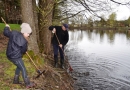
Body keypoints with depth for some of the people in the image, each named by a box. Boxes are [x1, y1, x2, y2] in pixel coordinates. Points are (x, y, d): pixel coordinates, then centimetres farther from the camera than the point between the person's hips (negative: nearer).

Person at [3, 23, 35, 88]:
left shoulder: (13, 33, -3)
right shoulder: (23, 41, -21)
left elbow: (6, 33, 13)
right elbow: (23, 51, -9)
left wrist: (7, 27, 33)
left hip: (9, 55, 9)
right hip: (15, 57, -9)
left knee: (19, 66, 26)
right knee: (23, 69, 2)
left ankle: (15, 80, 37)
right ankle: (28, 84, 9)